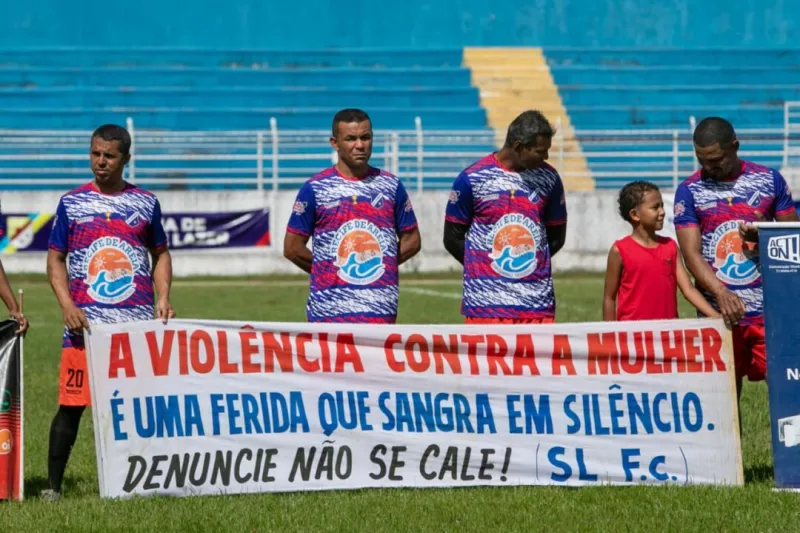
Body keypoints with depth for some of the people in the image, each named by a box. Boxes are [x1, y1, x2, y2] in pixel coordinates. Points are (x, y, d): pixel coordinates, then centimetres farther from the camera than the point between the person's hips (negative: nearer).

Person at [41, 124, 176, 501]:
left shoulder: (145, 203, 10)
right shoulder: (72, 203, 7)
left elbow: (160, 254, 18)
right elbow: (55, 258, 8)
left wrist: (163, 297, 2)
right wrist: (67, 304, -7)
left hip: (139, 323, 1)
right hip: (85, 322, -1)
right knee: (71, 403, -4)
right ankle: (53, 485, 1)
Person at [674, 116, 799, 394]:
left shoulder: (769, 180, 6)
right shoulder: (689, 191, 1)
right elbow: (692, 254, -6)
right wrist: (722, 294, -22)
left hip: (768, 308, 0)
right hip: (719, 311, 0)